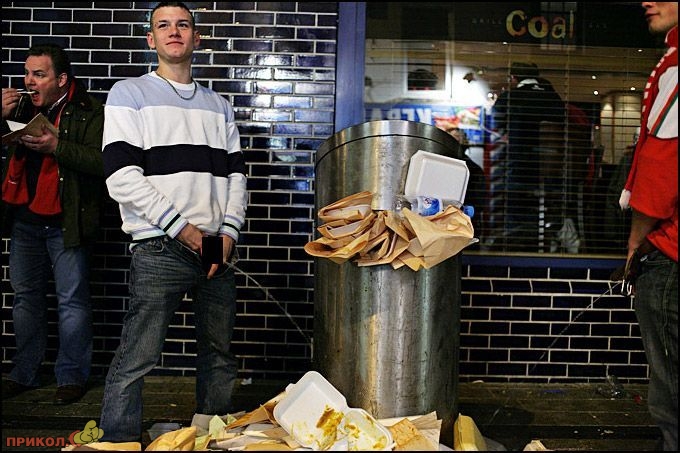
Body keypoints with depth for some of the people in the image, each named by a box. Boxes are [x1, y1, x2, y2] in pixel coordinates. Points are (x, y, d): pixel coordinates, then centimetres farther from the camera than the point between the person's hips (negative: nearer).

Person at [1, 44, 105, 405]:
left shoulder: (89, 112, -8)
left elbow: (104, 162, -18)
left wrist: (57, 147, -25)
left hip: (65, 222, -6)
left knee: (72, 300, 0)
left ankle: (72, 376, 12)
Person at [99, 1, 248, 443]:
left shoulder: (219, 105, 19)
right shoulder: (130, 94, 4)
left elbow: (236, 174, 16)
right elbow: (122, 177, -7)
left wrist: (229, 231, -1)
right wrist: (181, 227, -11)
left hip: (217, 249, 5)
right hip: (159, 249, -5)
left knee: (220, 356, 9)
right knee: (137, 359, -9)